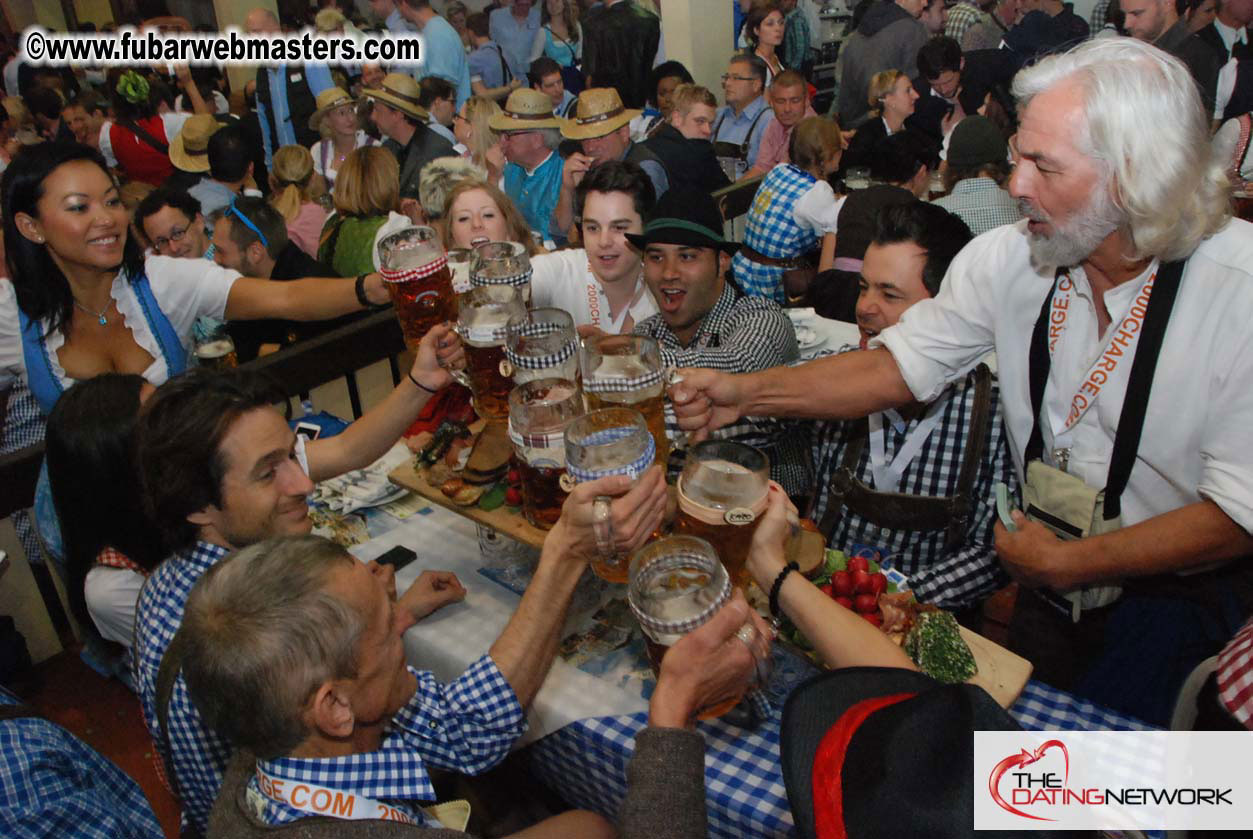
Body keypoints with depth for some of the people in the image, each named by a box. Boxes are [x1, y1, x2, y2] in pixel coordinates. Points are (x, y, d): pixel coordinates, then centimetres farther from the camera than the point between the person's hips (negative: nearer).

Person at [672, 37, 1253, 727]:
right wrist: (746, 394, -17)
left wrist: (1067, 564, -20)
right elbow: (898, 367, -8)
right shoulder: (1005, 259, -12)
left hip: (1185, 588, -3)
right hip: (1049, 571, 4)